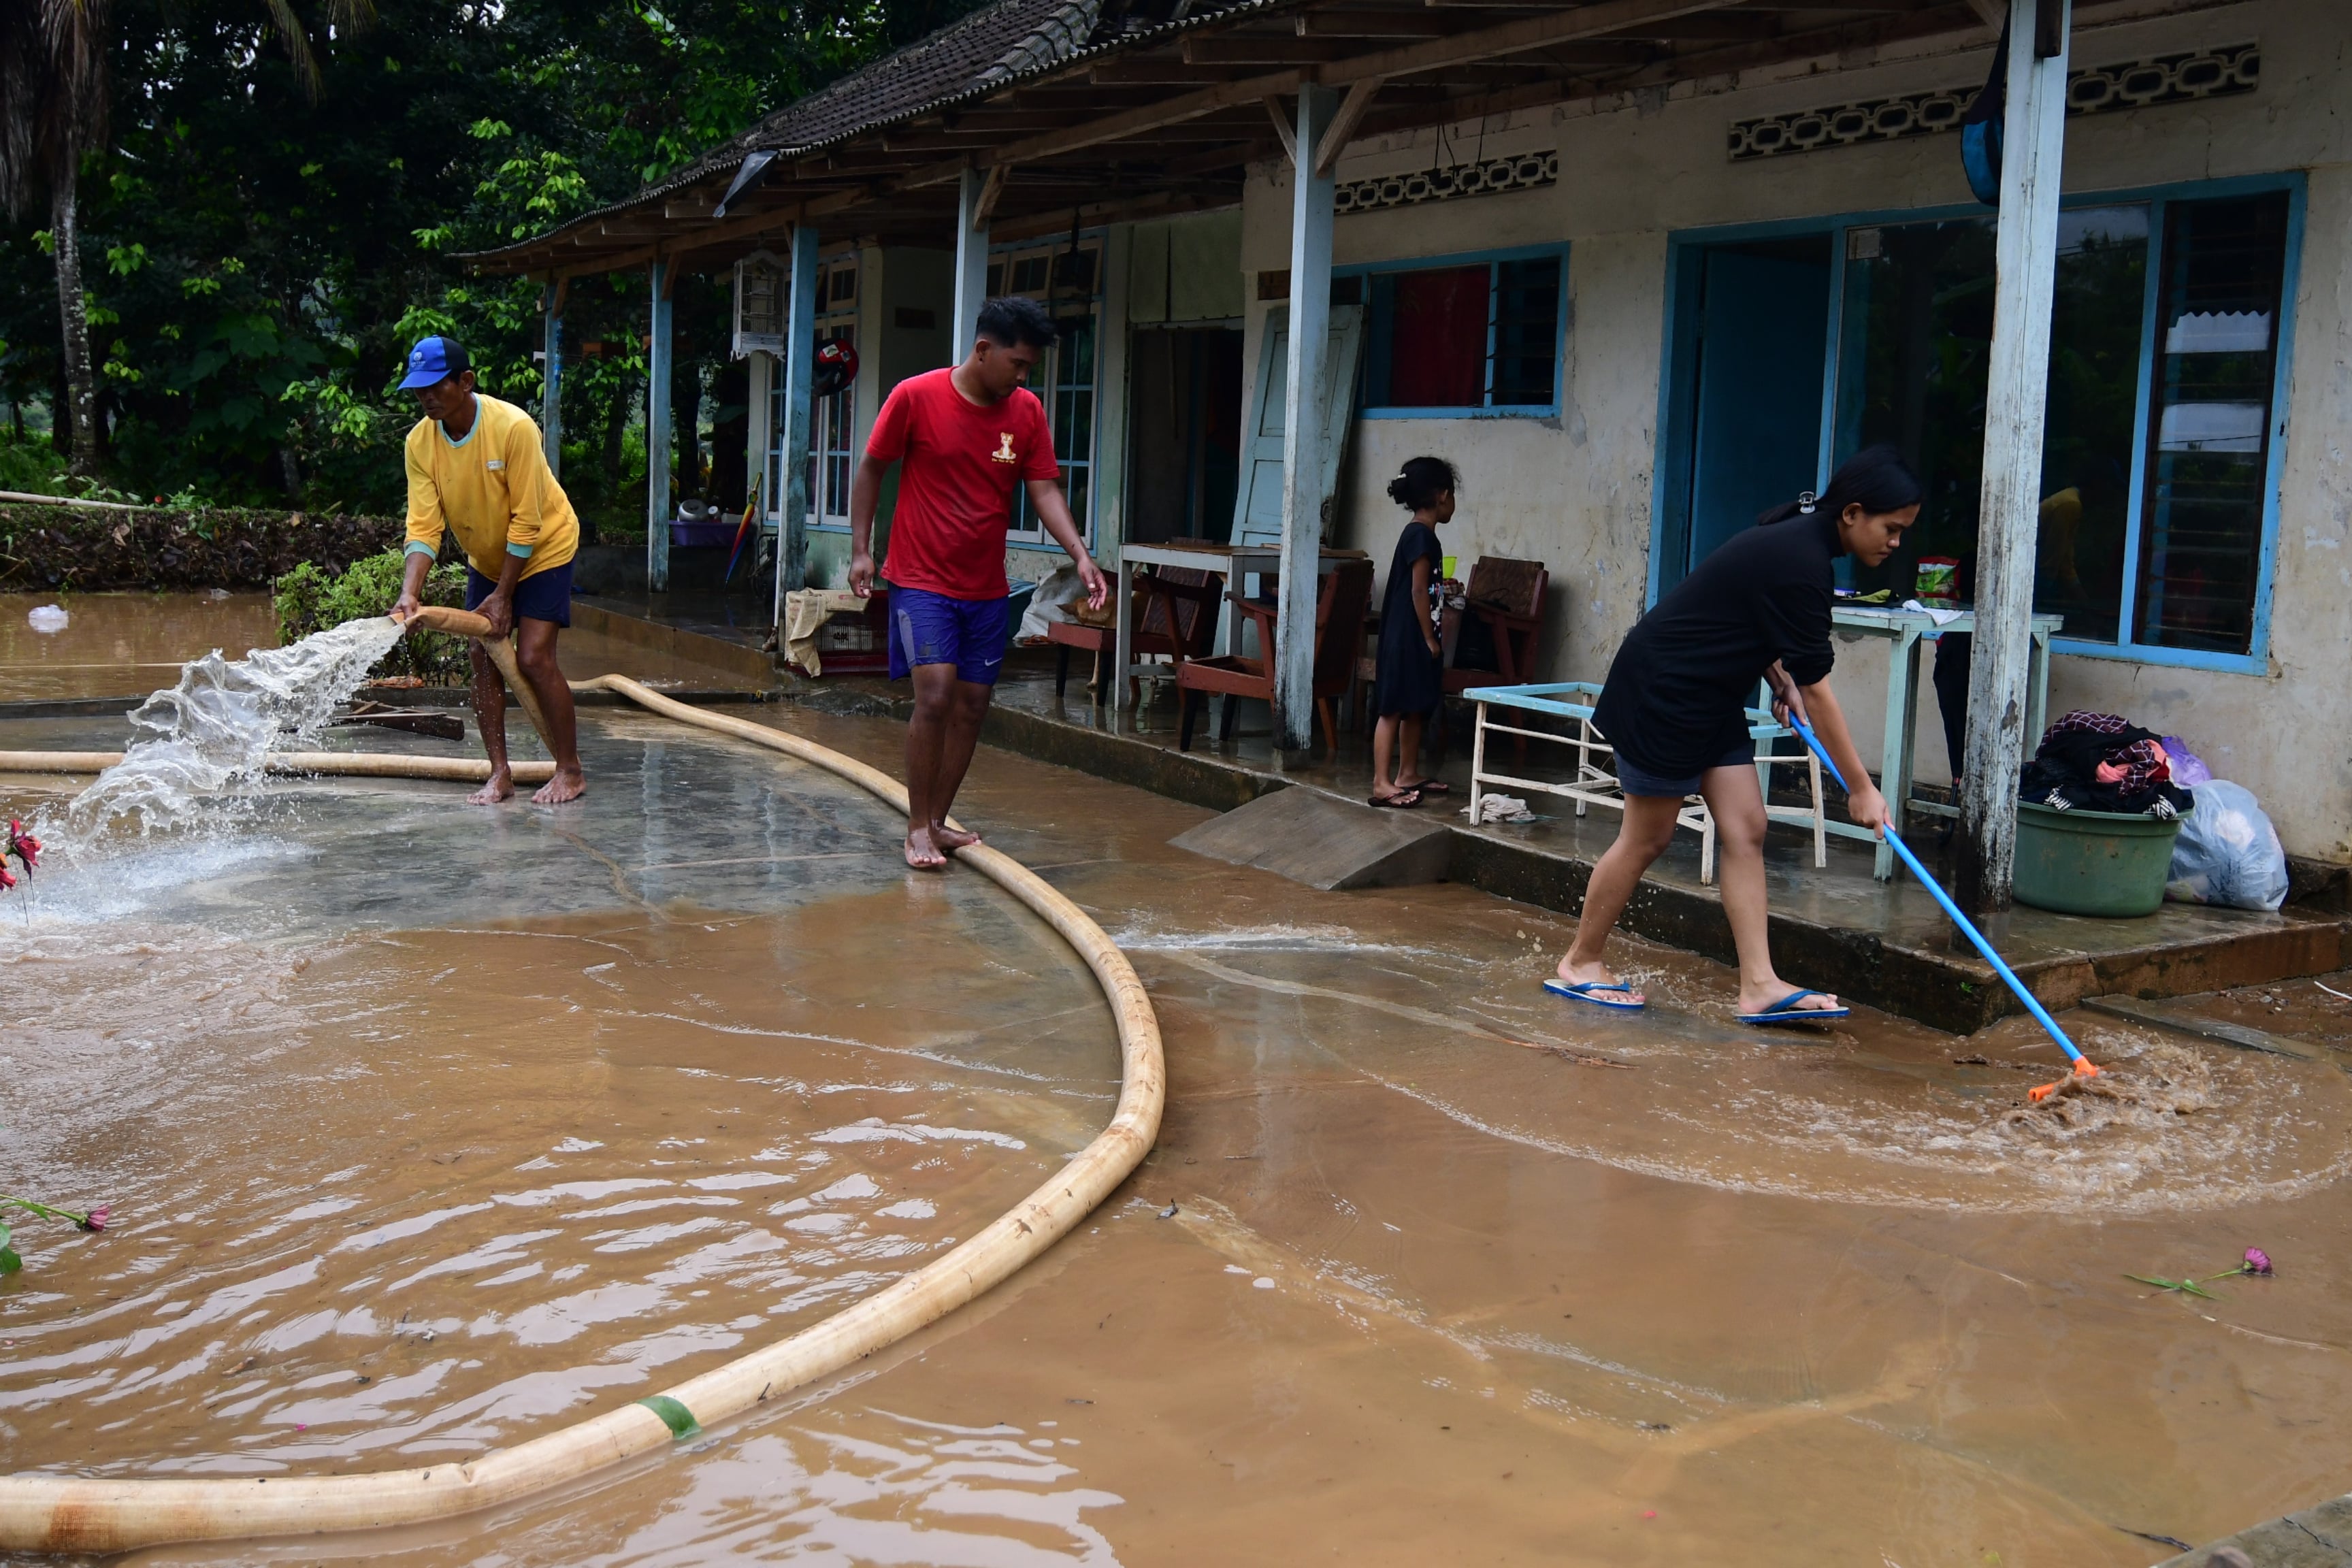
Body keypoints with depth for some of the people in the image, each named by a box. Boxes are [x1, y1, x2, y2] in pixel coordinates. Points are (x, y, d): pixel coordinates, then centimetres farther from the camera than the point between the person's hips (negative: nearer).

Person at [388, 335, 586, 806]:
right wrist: (410, 592, -30)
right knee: (483, 659, -1)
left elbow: (527, 522, -24)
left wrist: (503, 595, -21)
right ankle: (499, 773, 7)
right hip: (485, 558, 5)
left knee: (533, 657, -14)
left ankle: (570, 770, -2)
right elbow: (424, 526, -15)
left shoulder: (513, 427, -28)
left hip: (543, 551, -5)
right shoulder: (420, 442, -13)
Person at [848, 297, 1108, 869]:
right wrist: (860, 549, -4)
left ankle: (938, 821, 20)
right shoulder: (916, 397, -10)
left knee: (972, 706, 6)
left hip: (987, 587, 5)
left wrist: (1080, 555, -16)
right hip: (923, 579, -5)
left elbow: (1044, 488, -1)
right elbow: (872, 469, -1)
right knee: (935, 696, -15)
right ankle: (917, 828, -2)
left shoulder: (1027, 411, 1)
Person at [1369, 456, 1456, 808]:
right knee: (1394, 709, -8)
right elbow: (1418, 591, -19)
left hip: (1411, 636, 10)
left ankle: (1408, 775, 24)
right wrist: (1429, 639, -17)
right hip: (1408, 636, -10)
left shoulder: (1418, 532, 13)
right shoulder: (1421, 534, -17)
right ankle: (1382, 784, -7)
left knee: (1414, 709, 15)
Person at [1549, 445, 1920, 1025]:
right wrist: (1861, 788, -17)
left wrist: (1782, 681, 2)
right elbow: (1815, 688, -23)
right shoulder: (1798, 562, -25)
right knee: (1646, 840, 1)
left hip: (1711, 696, 10)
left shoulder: (1799, 538, 4)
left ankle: (1759, 986, 2)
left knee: (1745, 833, 3)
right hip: (1664, 690, -10)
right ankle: (1578, 964, 17)